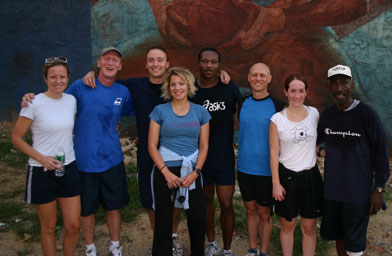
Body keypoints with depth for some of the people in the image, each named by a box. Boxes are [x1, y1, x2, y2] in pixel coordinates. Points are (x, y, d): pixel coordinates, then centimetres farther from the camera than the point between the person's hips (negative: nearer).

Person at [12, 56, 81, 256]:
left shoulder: (71, 100, 2)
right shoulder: (34, 103, -13)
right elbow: (16, 138, -7)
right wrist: (42, 158, -17)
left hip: (68, 169, 4)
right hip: (42, 172, -4)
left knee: (73, 226, 6)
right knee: (49, 227, 9)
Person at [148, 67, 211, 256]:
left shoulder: (200, 112, 6)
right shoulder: (160, 111, 1)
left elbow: (204, 146, 5)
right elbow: (152, 145, -2)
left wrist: (195, 172, -7)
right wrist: (166, 172, -11)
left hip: (192, 171, 2)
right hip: (165, 170, -1)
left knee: (198, 219, 4)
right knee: (163, 221, 5)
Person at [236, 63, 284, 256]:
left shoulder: (277, 106, -8)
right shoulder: (243, 103, 3)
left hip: (266, 170, -4)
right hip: (244, 167, 4)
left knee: (264, 212, 8)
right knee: (250, 210, 15)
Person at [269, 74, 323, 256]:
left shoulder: (314, 113, 1)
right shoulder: (277, 119, -7)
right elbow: (273, 153, -6)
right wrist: (276, 183, -8)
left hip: (310, 176, 2)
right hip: (287, 176, -2)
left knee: (309, 228, 10)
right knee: (287, 225, 12)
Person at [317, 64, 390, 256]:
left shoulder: (367, 114, -10)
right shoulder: (326, 115, 5)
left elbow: (380, 152, -8)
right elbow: (317, 138, 22)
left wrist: (378, 188, -10)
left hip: (358, 193, -5)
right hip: (332, 190, 5)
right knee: (337, 235, 17)